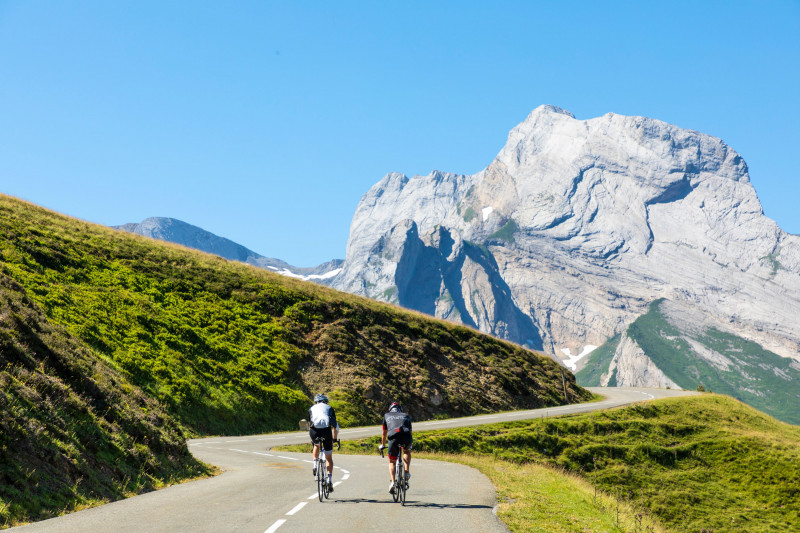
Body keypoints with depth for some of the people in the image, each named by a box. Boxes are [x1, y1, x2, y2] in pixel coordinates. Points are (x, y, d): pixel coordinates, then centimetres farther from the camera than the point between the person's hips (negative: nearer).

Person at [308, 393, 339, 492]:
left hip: (314, 431, 1)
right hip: (326, 431, -1)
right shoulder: (329, 408, 28)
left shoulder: (312, 408, 30)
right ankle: (329, 480, 2)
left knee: (316, 445, 37)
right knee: (329, 458, 13)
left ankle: (315, 466, 21)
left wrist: (311, 438, 48)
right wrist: (335, 439, 40)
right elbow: (335, 426, 28)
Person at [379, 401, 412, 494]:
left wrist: (383, 445, 48)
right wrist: (409, 444, 55)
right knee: (407, 452, 34)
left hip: (393, 438, -1)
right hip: (406, 437, 1)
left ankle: (393, 482, -4)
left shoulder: (387, 416, 29)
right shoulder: (406, 416, 32)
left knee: (392, 462, 16)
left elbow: (384, 433, 33)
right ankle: (407, 472, 17)